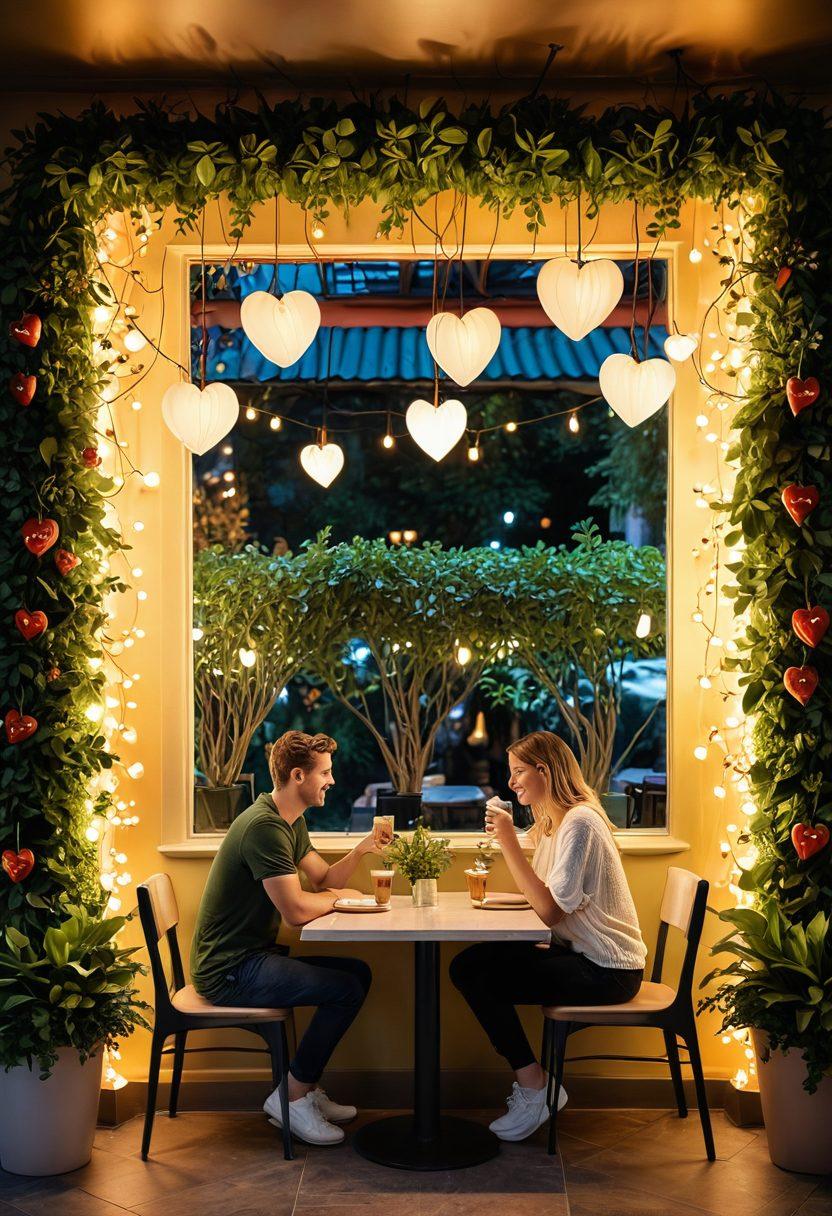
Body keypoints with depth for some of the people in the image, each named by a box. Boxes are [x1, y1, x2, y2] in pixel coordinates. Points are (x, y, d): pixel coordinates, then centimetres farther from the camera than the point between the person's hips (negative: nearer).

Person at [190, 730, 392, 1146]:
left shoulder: (291, 822, 13)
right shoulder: (264, 826, -22)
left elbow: (324, 880, 14)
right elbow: (296, 910, -26)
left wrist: (360, 850, -4)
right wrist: (338, 896, -6)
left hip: (253, 955, 11)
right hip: (227, 971, -11)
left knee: (358, 973, 9)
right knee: (347, 988, -18)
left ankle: (305, 1089, 12)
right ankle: (291, 1096, -3)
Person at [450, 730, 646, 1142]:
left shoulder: (580, 822, -19)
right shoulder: (552, 821, 14)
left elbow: (550, 911, -24)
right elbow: (541, 896, 8)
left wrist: (509, 842, -24)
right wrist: (505, 838, -2)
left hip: (607, 971, -10)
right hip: (578, 953, 10)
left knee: (483, 979, -17)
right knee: (467, 964, 0)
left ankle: (533, 1091, -2)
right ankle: (533, 1082, 6)